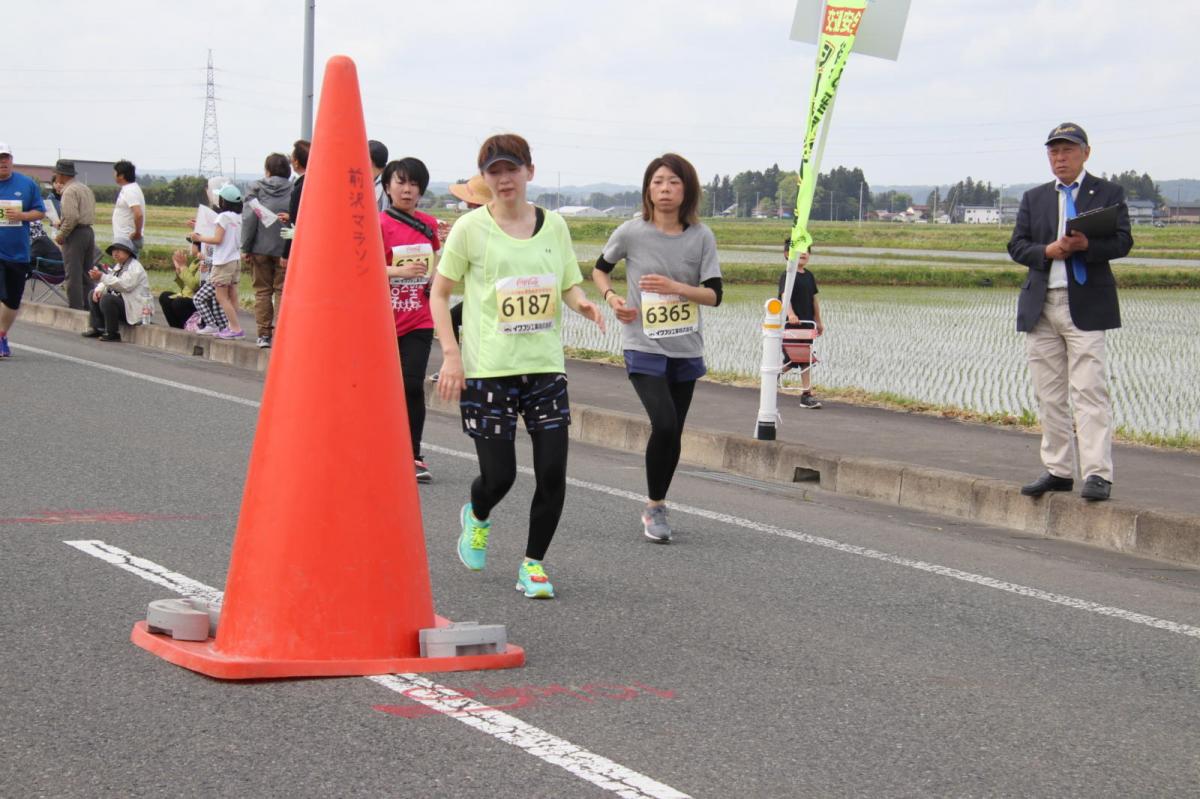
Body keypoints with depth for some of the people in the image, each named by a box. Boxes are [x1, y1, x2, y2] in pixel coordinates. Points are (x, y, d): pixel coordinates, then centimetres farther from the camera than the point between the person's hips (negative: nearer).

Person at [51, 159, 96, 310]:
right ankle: (87, 306, 15)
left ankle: (76, 308, -9)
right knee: (86, 274, 13)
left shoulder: (70, 191, -12)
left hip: (75, 235, -9)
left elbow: (71, 217, -21)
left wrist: (61, 235, -12)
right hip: (89, 231, 9)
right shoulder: (86, 189, 17)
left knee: (73, 275, -7)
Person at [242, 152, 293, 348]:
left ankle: (264, 334, 7)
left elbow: (249, 218, -6)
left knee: (262, 291, 9)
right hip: (285, 249, 0)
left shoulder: (256, 188, 0)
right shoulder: (294, 190, -1)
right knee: (282, 291, 4)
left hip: (261, 248, 0)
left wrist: (246, 246, -1)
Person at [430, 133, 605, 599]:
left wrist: (582, 304, -9)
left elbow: (570, 287, 15)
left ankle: (533, 563, 13)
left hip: (546, 367, 3)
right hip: (488, 369, -3)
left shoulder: (554, 225, 7)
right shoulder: (471, 229, -3)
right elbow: (439, 292, 2)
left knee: (553, 472, -5)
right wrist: (451, 354, -8)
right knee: (499, 475, -4)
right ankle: (477, 518, 33)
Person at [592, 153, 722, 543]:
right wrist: (611, 297, -8)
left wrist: (674, 287, -19)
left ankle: (656, 507, 27)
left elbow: (714, 294, -4)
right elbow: (600, 269, 11)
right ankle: (655, 507, -1)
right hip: (644, 348, -3)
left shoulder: (701, 236, -3)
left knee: (672, 432, 9)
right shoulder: (631, 233, -7)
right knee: (665, 425, -19)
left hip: (686, 350, 3)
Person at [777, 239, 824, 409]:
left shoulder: (809, 276, 10)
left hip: (806, 324, 7)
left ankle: (806, 395, 9)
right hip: (790, 324, -7)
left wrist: (818, 321, 20)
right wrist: (790, 314, -44)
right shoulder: (787, 275, -13)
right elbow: (785, 295, -28)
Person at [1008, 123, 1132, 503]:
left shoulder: (1108, 193, 5)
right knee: (1048, 395, 6)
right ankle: (1058, 471, 13)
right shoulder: (1033, 198, 16)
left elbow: (1122, 242, -5)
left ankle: (1097, 474, -13)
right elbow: (1016, 246, 8)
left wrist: (1087, 245, -24)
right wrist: (1047, 251, -12)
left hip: (1086, 305, -4)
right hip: (1040, 306, 5)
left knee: (1089, 390, -12)